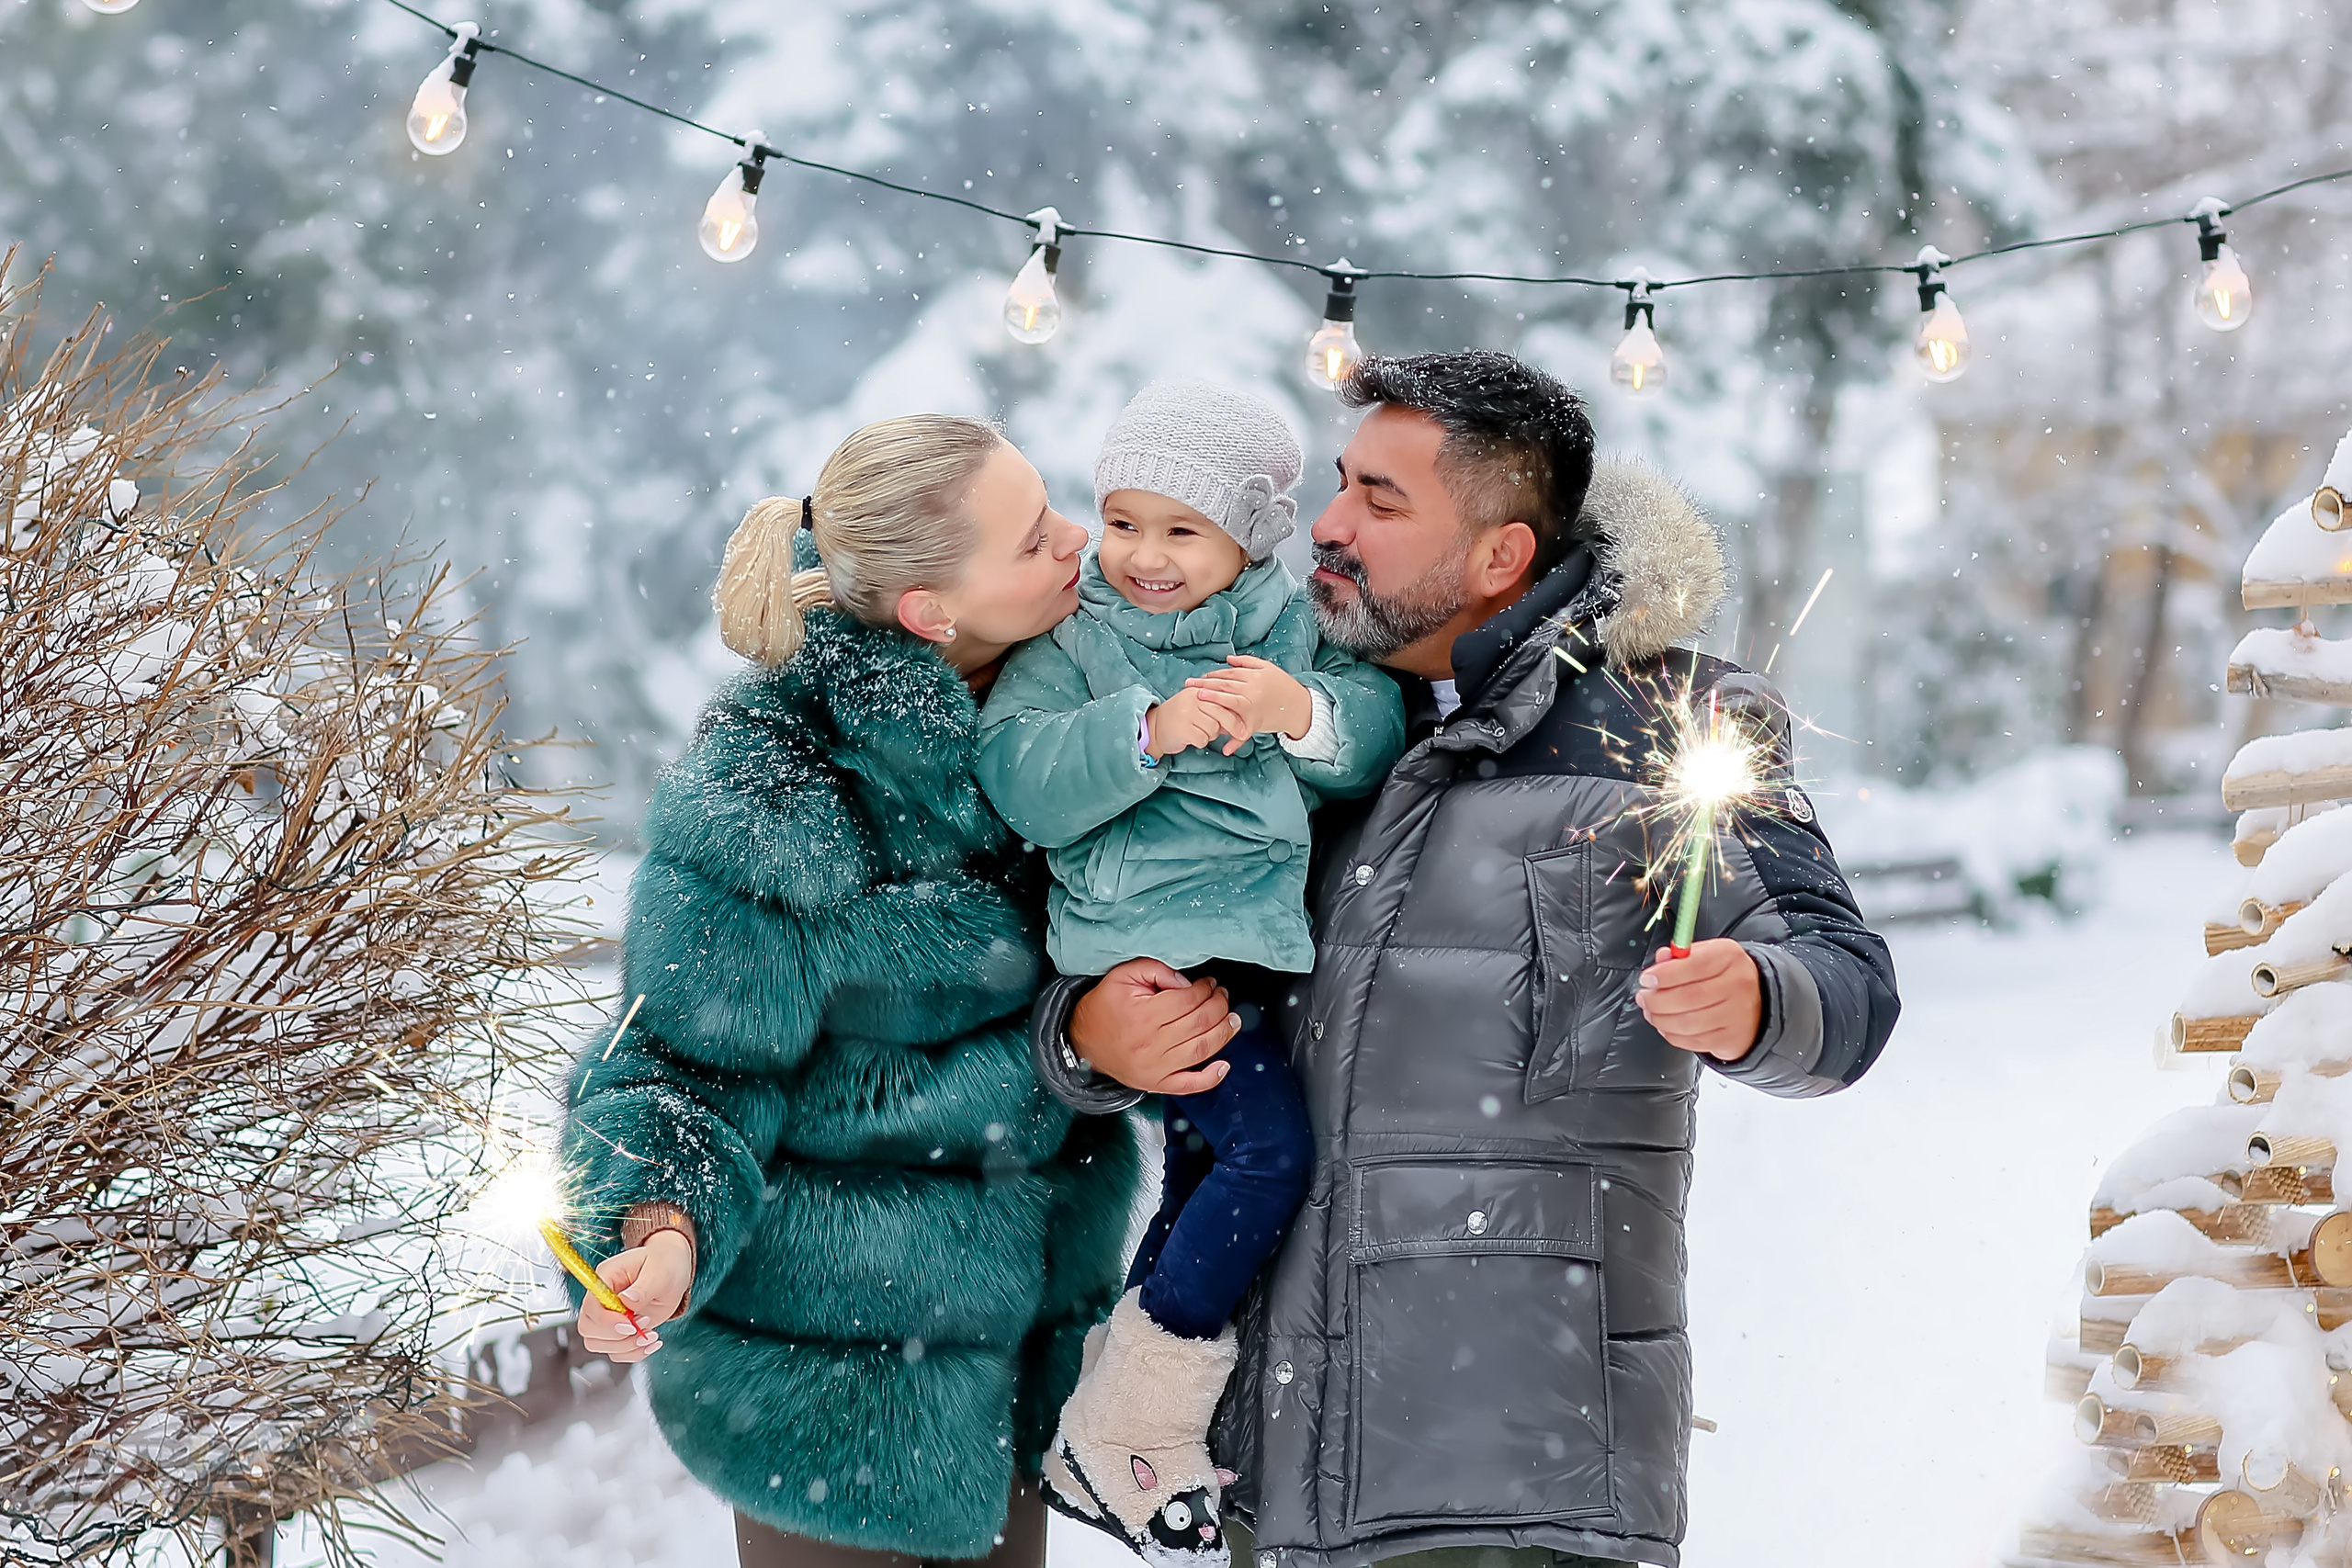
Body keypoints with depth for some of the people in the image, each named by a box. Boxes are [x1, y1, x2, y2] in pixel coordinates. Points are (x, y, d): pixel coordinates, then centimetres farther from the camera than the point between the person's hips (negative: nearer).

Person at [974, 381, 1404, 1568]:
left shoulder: (1294, 626, 8)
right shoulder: (1071, 639, -3)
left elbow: (1381, 735, -2)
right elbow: (1022, 781, -15)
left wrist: (1305, 712, -22)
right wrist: (1148, 730, -28)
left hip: (1259, 943, 7)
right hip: (1148, 950, -6)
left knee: (1206, 1181, 17)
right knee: (1271, 1144, -20)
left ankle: (1129, 1444, 35)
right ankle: (1111, 1446, -10)